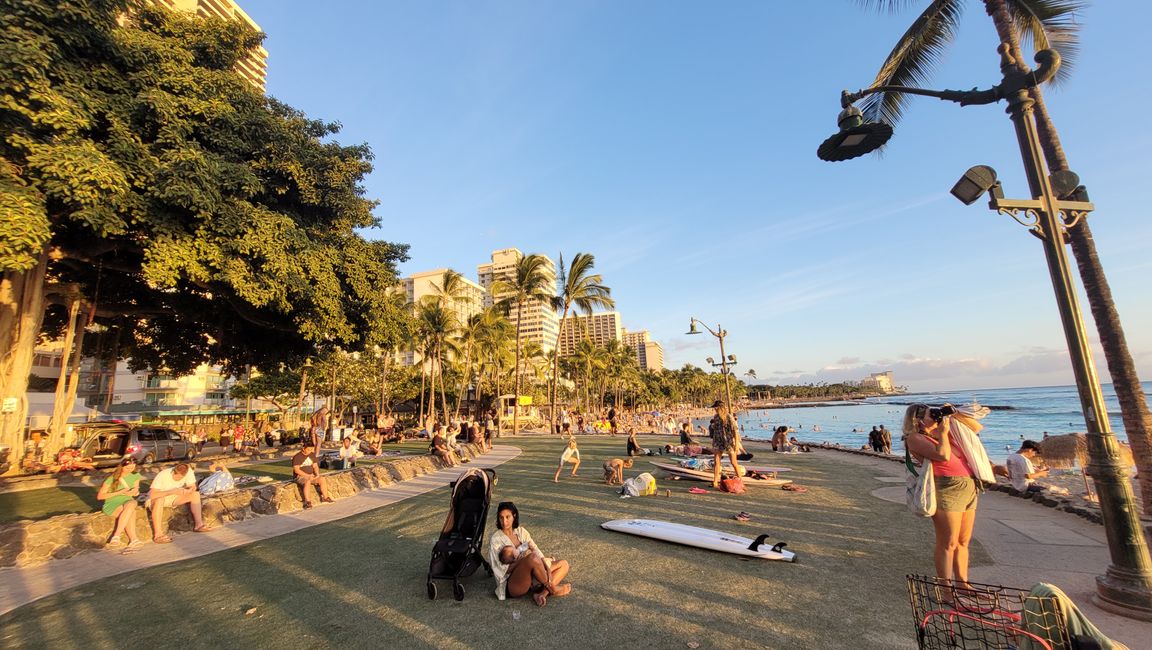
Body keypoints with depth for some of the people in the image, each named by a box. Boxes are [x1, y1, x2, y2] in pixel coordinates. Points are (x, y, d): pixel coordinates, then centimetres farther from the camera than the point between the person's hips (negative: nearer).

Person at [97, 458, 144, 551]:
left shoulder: (135, 476, 4)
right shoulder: (112, 479, -8)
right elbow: (100, 496, -5)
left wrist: (135, 492, -9)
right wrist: (118, 493, -18)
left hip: (128, 501, 3)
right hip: (112, 504, -3)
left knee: (131, 505, -37)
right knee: (131, 512, -36)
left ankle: (116, 536, -36)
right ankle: (133, 540, -37)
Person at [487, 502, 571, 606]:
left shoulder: (521, 531, 8)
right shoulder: (495, 540, -9)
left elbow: (536, 551, 1)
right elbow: (500, 571, -14)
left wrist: (546, 567, -16)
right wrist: (522, 559, -18)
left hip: (531, 579, 7)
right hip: (512, 585, -7)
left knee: (564, 564, -1)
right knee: (533, 558, -35)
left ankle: (542, 593, -20)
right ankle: (552, 588, -12)